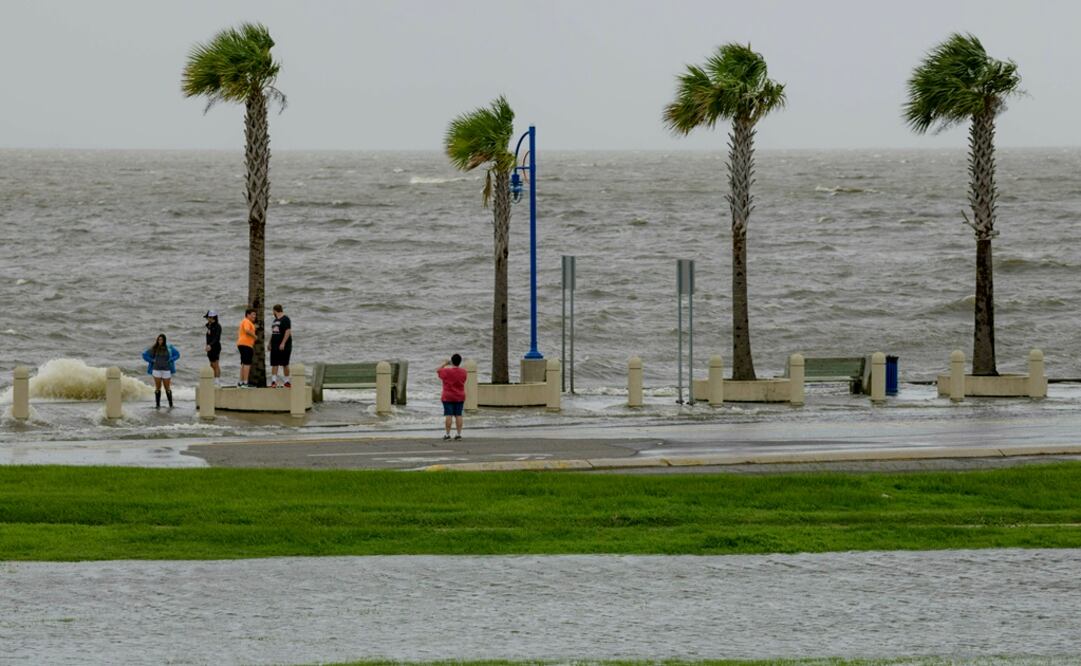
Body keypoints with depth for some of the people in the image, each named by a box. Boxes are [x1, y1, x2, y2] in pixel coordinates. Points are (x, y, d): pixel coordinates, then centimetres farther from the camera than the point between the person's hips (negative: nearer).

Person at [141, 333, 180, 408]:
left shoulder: (168, 348, -1)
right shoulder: (154, 348, 1)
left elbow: (177, 354, 6)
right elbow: (144, 355, 7)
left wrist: (170, 360, -5)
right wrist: (152, 361, -2)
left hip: (166, 370, -1)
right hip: (156, 370, 1)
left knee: (167, 388, 3)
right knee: (158, 388, 2)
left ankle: (171, 404, 11)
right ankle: (157, 404, 6)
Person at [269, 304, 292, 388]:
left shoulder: (285, 319, -9)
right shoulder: (275, 320, 17)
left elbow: (288, 332, -16)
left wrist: (283, 343, -22)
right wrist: (270, 344, 18)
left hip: (283, 346, -8)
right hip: (275, 346, 8)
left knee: (285, 364, 0)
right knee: (274, 364, -1)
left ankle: (286, 381, 8)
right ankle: (274, 381, -7)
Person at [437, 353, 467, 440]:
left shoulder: (447, 371, -14)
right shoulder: (463, 372, -2)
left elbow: (437, 370, 3)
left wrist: (444, 364, 17)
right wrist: (454, 365, 24)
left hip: (448, 397, -4)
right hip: (460, 397, 4)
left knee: (448, 415, -3)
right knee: (458, 415, 4)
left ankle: (447, 434, -4)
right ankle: (459, 434, 1)